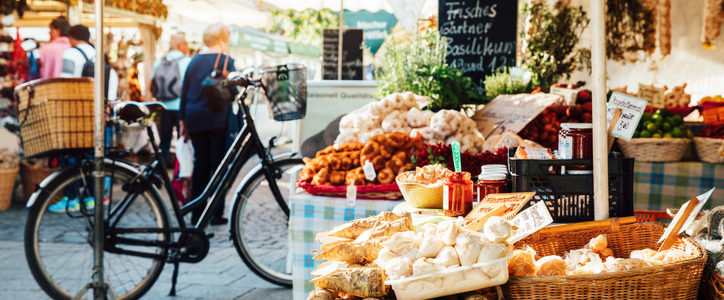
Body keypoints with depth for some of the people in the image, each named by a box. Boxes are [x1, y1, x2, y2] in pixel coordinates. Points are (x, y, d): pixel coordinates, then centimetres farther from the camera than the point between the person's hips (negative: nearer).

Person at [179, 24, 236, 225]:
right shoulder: (225, 61, -5)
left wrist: (183, 120, 17)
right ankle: (216, 213, 0)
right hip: (218, 120, -5)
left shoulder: (194, 61, 10)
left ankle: (197, 213, 11)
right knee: (218, 164, 1)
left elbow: (184, 92, 11)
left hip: (195, 121, 5)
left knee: (200, 164, 10)